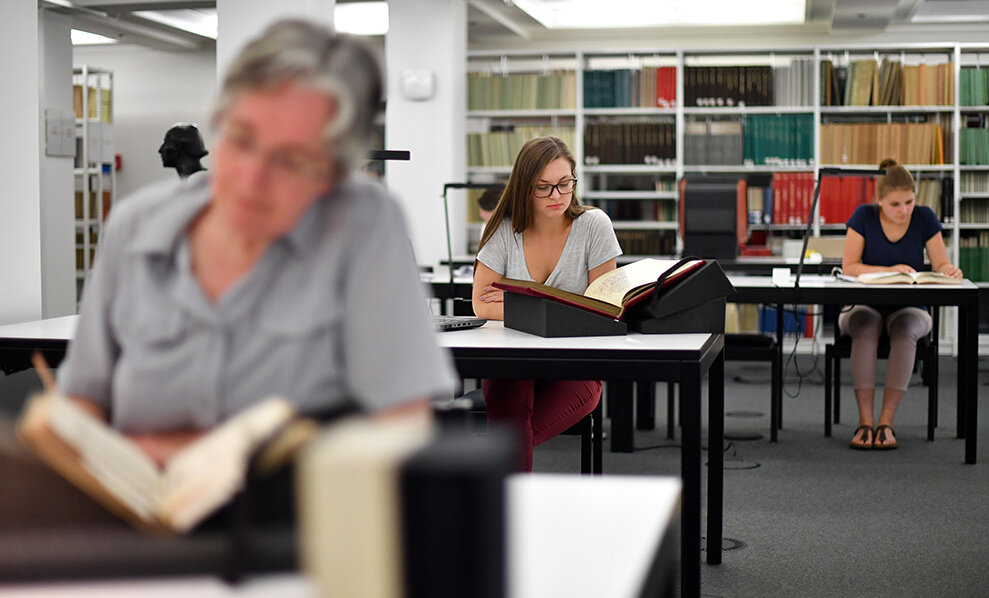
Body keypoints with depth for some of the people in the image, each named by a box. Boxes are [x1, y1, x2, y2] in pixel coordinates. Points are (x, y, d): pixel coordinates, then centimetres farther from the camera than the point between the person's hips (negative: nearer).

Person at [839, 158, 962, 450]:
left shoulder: (924, 218, -1)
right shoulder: (864, 216, -5)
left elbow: (941, 265, -3)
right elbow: (849, 267, -11)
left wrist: (950, 271, -28)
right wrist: (889, 270, -25)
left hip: (909, 307, 1)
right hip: (864, 305, -1)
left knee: (905, 331, -35)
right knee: (865, 328, -36)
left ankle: (886, 421, -37)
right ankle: (865, 421, -39)